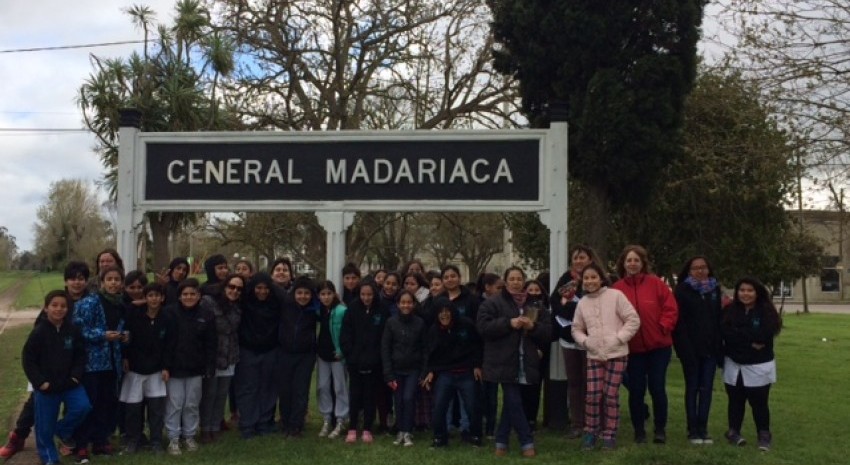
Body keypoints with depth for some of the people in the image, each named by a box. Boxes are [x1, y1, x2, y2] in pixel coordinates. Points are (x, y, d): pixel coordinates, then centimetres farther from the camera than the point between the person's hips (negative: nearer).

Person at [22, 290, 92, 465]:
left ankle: (62, 430, 14)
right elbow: (28, 360, -8)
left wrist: (76, 376, -6)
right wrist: (40, 382, -13)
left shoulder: (73, 330, -2)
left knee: (83, 407, -16)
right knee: (45, 426, 6)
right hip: (46, 386, -2)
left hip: (69, 383, 2)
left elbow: (80, 355, 7)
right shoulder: (38, 332, -11)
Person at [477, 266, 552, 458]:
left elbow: (548, 332, 10)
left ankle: (501, 442, 21)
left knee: (510, 403, 10)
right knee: (514, 402, -7)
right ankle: (527, 442, 3)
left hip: (526, 364, 4)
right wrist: (508, 323, -18)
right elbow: (483, 326, -11)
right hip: (505, 363, -4)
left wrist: (533, 326, -11)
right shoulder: (493, 303, 0)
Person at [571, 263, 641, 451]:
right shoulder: (582, 302, 7)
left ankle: (609, 435, 13)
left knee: (611, 395, 0)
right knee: (592, 395, -1)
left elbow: (633, 320, -6)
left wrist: (619, 338, -12)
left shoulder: (615, 295, -6)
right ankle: (590, 432, 14)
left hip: (617, 354, -3)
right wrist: (585, 341, -2)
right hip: (594, 356, 3)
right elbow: (576, 329, 16)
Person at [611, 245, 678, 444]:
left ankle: (660, 429, 19)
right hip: (632, 348, 1)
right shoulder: (617, 289, -2)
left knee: (657, 388, 3)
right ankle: (639, 431, 20)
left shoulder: (656, 283, -3)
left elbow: (671, 309, -3)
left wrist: (662, 328, -11)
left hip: (659, 346, -1)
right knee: (636, 390, 6)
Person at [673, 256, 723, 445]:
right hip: (691, 348, -4)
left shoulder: (715, 289, 10)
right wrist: (685, 347, -17)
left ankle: (703, 428, 13)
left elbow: (719, 318, 11)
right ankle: (693, 430, 10)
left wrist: (720, 346, 4)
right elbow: (679, 322, -10)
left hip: (710, 348, 4)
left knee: (706, 388, 6)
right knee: (692, 388, 4)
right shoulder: (682, 291, -4)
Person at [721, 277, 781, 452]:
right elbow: (725, 332, -11)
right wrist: (750, 340, -16)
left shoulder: (766, 312, -4)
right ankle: (734, 431, 23)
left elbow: (762, 336, -18)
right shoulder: (730, 310, 4)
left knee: (759, 402, 1)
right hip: (734, 365, 2)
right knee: (736, 401, 11)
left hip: (758, 367, -2)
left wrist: (738, 335, -13)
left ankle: (764, 435, 16)